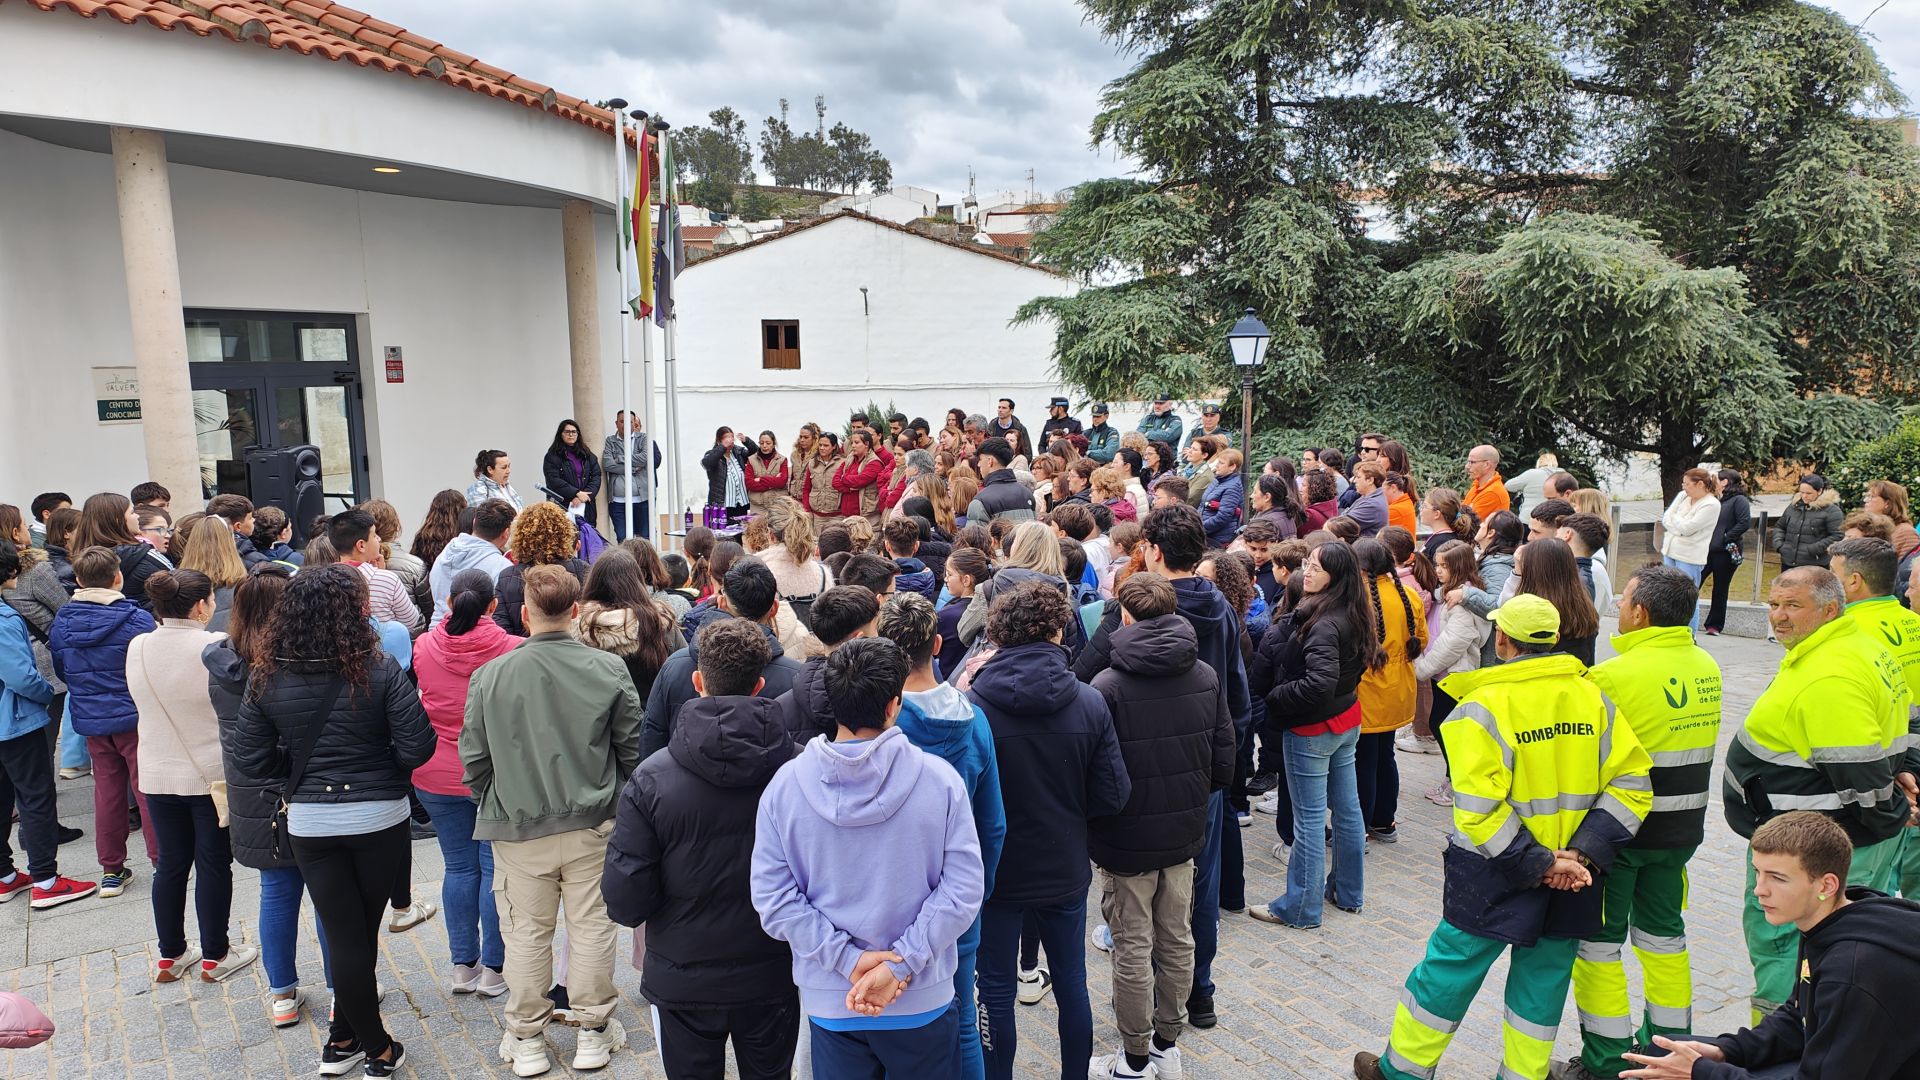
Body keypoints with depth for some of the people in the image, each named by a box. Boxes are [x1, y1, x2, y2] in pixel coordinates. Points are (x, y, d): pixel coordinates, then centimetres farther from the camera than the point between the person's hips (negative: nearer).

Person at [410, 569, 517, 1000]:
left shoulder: (424, 647, -4)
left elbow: (409, 706, 10)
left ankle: (463, 965, 20)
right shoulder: (514, 650, -14)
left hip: (437, 776, 3)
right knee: (496, 868, 6)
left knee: (459, 867, 13)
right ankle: (493, 969, 12)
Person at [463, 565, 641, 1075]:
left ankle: (526, 1038, 26)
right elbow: (631, 749, -2)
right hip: (593, 823, 0)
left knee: (526, 932, 13)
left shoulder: (490, 675, -11)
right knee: (591, 925, 12)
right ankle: (593, 1032, 24)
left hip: (518, 826, 0)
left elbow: (473, 756, -2)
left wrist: (491, 803, 17)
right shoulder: (609, 669, -10)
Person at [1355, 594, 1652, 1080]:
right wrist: (1585, 853, -9)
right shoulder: (1592, 698, -2)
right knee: (1543, 979, 18)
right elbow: (1632, 781, -4)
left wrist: (1538, 864, -16)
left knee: (1449, 970, 11)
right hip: (1573, 876, 4)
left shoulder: (1482, 707, -16)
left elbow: (1480, 810, -23)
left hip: (1497, 876, -4)